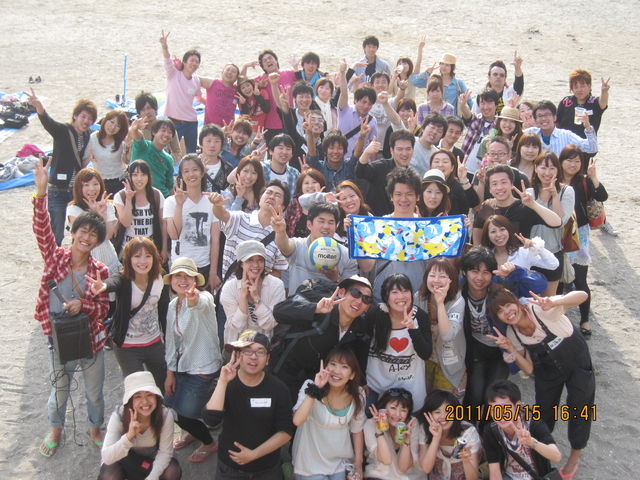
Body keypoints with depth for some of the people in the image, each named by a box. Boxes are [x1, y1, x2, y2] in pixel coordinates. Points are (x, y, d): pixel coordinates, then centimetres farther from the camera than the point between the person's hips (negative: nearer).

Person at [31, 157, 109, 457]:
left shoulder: (100, 271, -10)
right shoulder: (55, 257, -10)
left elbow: (103, 308, -6)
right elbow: (42, 229, -24)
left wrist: (83, 304, -27)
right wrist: (41, 193, -36)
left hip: (91, 340, 0)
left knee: (94, 392, 18)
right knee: (59, 390, 21)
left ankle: (95, 428, 45)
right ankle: (56, 429, 48)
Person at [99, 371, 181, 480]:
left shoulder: (165, 415, -27)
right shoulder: (118, 417, -29)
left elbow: (165, 452, -20)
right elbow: (107, 458, -36)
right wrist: (129, 436, -51)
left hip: (150, 459, 2)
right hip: (124, 459, -1)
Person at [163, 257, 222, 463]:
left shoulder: (204, 298, -19)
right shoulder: (173, 305, 4)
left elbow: (201, 304, -46)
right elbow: (171, 340, 9)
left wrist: (194, 298, -70)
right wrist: (170, 373, 7)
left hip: (204, 368, -7)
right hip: (182, 366, 7)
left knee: (185, 413, -1)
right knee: (169, 406, 14)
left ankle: (210, 444, 28)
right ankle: (193, 432, 45)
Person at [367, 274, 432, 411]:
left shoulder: (420, 316, -11)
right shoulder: (375, 316, -15)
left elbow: (426, 354, -15)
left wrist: (412, 328, -29)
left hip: (410, 386, 1)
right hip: (377, 385, -1)